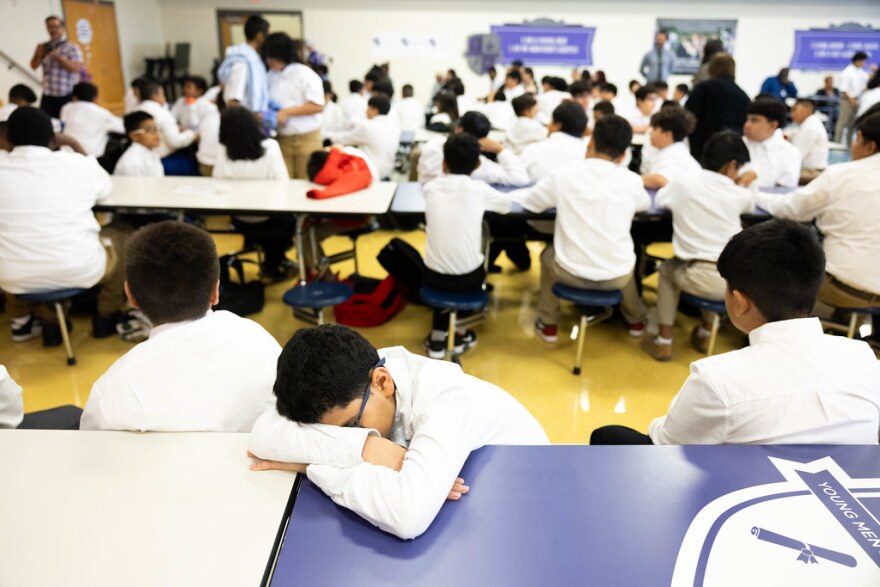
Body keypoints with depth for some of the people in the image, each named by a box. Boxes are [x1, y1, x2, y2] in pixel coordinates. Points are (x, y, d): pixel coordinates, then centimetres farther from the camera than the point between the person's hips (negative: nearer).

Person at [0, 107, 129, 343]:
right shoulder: (78, 164, -6)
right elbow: (104, 188, 15)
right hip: (79, 271, -2)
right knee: (121, 235, 25)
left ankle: (21, 321, 37)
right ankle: (105, 318, 31)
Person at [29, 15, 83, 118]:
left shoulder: (71, 47, -4)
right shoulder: (44, 47, 12)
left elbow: (76, 68, -16)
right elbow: (34, 66, 15)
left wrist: (57, 56, -19)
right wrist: (38, 54, -3)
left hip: (67, 97, -5)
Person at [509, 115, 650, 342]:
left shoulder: (564, 176, -7)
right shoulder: (632, 181, -3)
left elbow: (527, 200, 8)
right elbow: (645, 203, 20)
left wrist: (508, 195, 29)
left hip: (571, 273, -1)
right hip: (617, 277, 2)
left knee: (548, 255, 32)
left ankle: (548, 325, 36)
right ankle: (636, 320, 49)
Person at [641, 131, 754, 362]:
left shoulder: (682, 183, 0)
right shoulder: (740, 195, 2)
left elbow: (659, 200, 20)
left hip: (702, 280, -2)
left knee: (667, 268, 29)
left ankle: (664, 342, 23)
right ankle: (705, 333, 44)